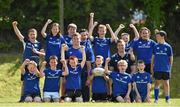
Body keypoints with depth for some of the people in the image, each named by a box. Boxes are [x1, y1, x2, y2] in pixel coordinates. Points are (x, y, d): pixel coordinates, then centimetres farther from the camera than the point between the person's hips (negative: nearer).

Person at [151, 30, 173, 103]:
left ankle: (167, 99, 11)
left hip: (166, 69, -1)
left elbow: (171, 58, 5)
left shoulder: (168, 47, 1)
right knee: (157, 83, 2)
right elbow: (153, 57, 8)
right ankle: (156, 99, 6)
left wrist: (170, 68, 2)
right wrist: (152, 67, 4)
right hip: (157, 69, 1)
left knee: (166, 83, 3)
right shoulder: (155, 46, 4)